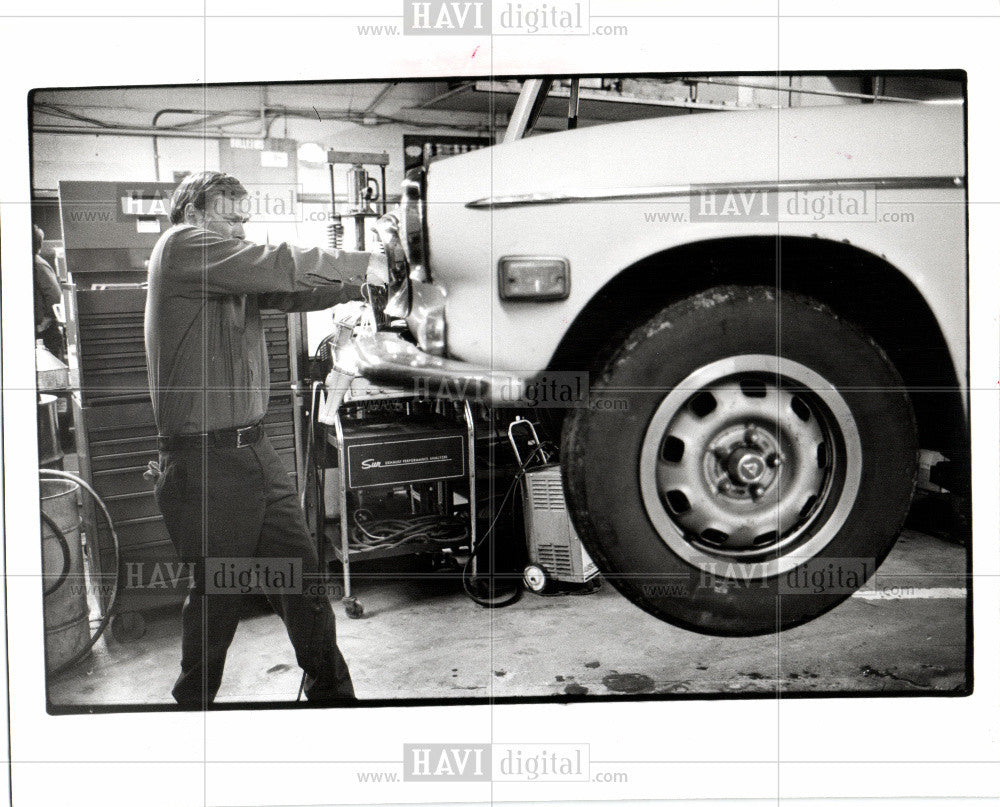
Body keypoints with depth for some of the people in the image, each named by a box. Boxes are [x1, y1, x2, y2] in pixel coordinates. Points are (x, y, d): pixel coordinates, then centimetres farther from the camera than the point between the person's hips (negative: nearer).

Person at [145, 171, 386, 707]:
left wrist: (361, 283, -6)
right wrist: (364, 265, -9)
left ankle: (331, 691, 23)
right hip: (204, 459, -8)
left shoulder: (235, 276, 18)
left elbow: (289, 292, 10)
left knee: (301, 574, 10)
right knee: (218, 593, 4)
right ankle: (194, 702, 25)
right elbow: (277, 267, -17)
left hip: (255, 450, 8)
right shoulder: (181, 246, -8)